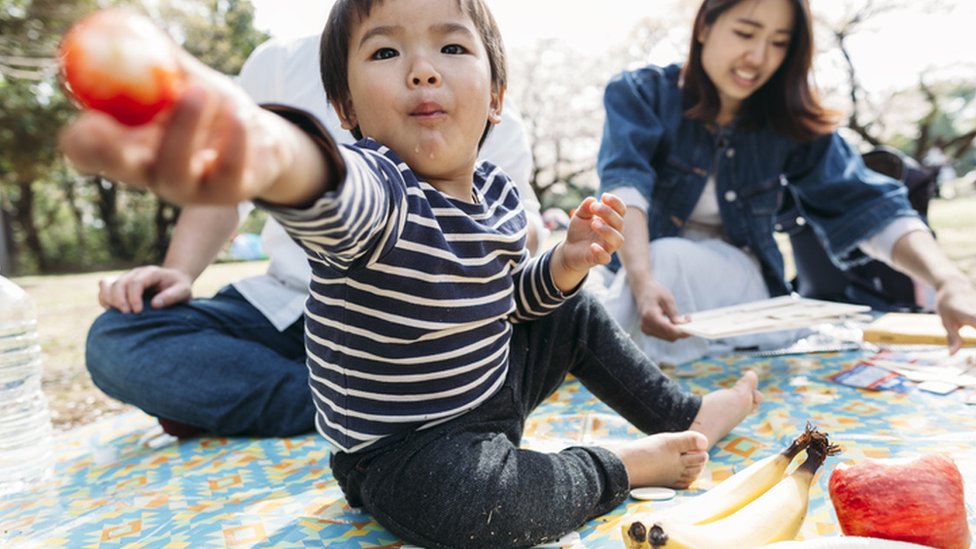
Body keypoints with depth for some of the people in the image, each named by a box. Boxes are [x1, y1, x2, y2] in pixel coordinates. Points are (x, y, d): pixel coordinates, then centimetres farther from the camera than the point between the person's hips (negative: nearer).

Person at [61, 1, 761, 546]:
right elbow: (327, 181, -55)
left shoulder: (498, 190, -4)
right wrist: (269, 151, -79)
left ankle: (685, 417, 37)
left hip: (496, 384, 7)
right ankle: (621, 465, -7)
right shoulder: (371, 187, -28)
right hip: (405, 447, -7)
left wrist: (567, 261, -8)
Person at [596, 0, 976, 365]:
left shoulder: (792, 124, -2)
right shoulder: (641, 94, -8)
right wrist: (643, 282, -44)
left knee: (671, 259, -31)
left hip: (740, 283, 1)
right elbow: (625, 188, -25)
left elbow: (869, 205, -14)